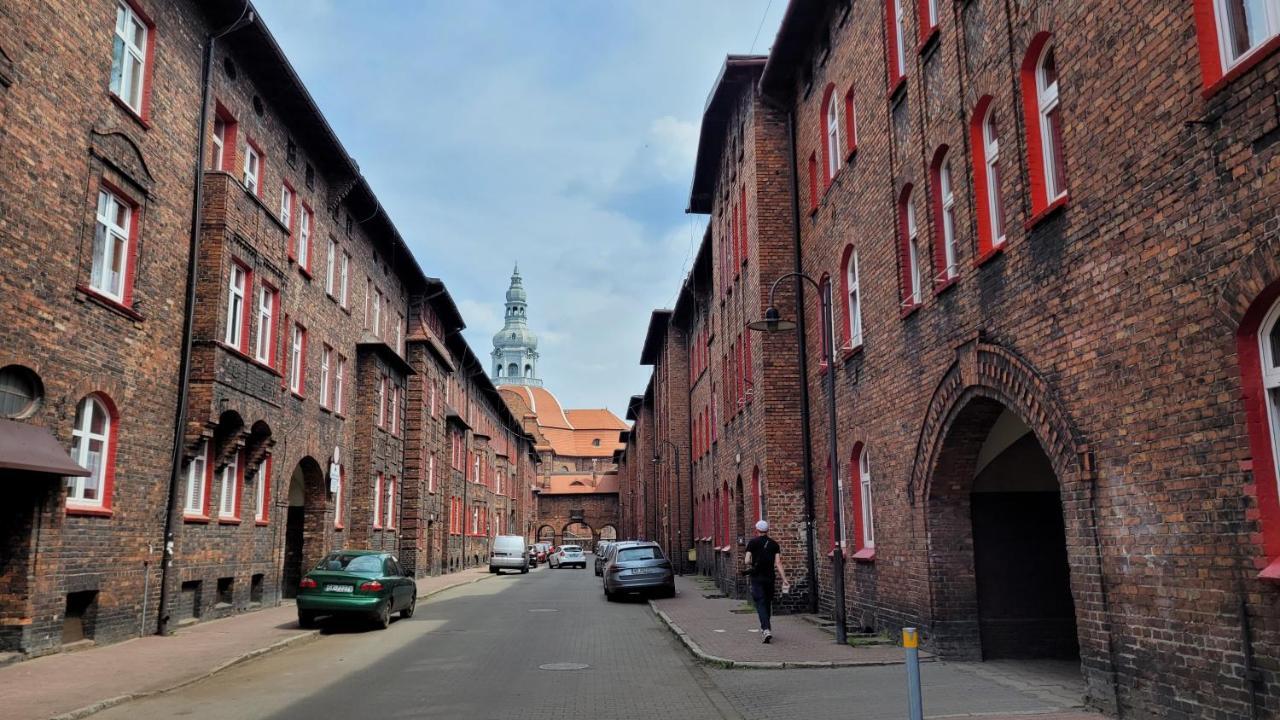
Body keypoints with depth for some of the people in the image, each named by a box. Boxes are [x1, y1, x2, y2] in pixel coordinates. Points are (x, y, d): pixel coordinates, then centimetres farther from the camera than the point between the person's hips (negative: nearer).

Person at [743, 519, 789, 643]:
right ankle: (765, 627, 31)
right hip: (770, 577, 3)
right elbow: (778, 563, -3)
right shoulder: (774, 544, 4)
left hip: (757, 577, -3)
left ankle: (766, 629, -21)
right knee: (768, 603, 18)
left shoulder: (753, 542, -3)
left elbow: (747, 561, -8)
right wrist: (784, 580, -4)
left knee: (760, 603, -5)